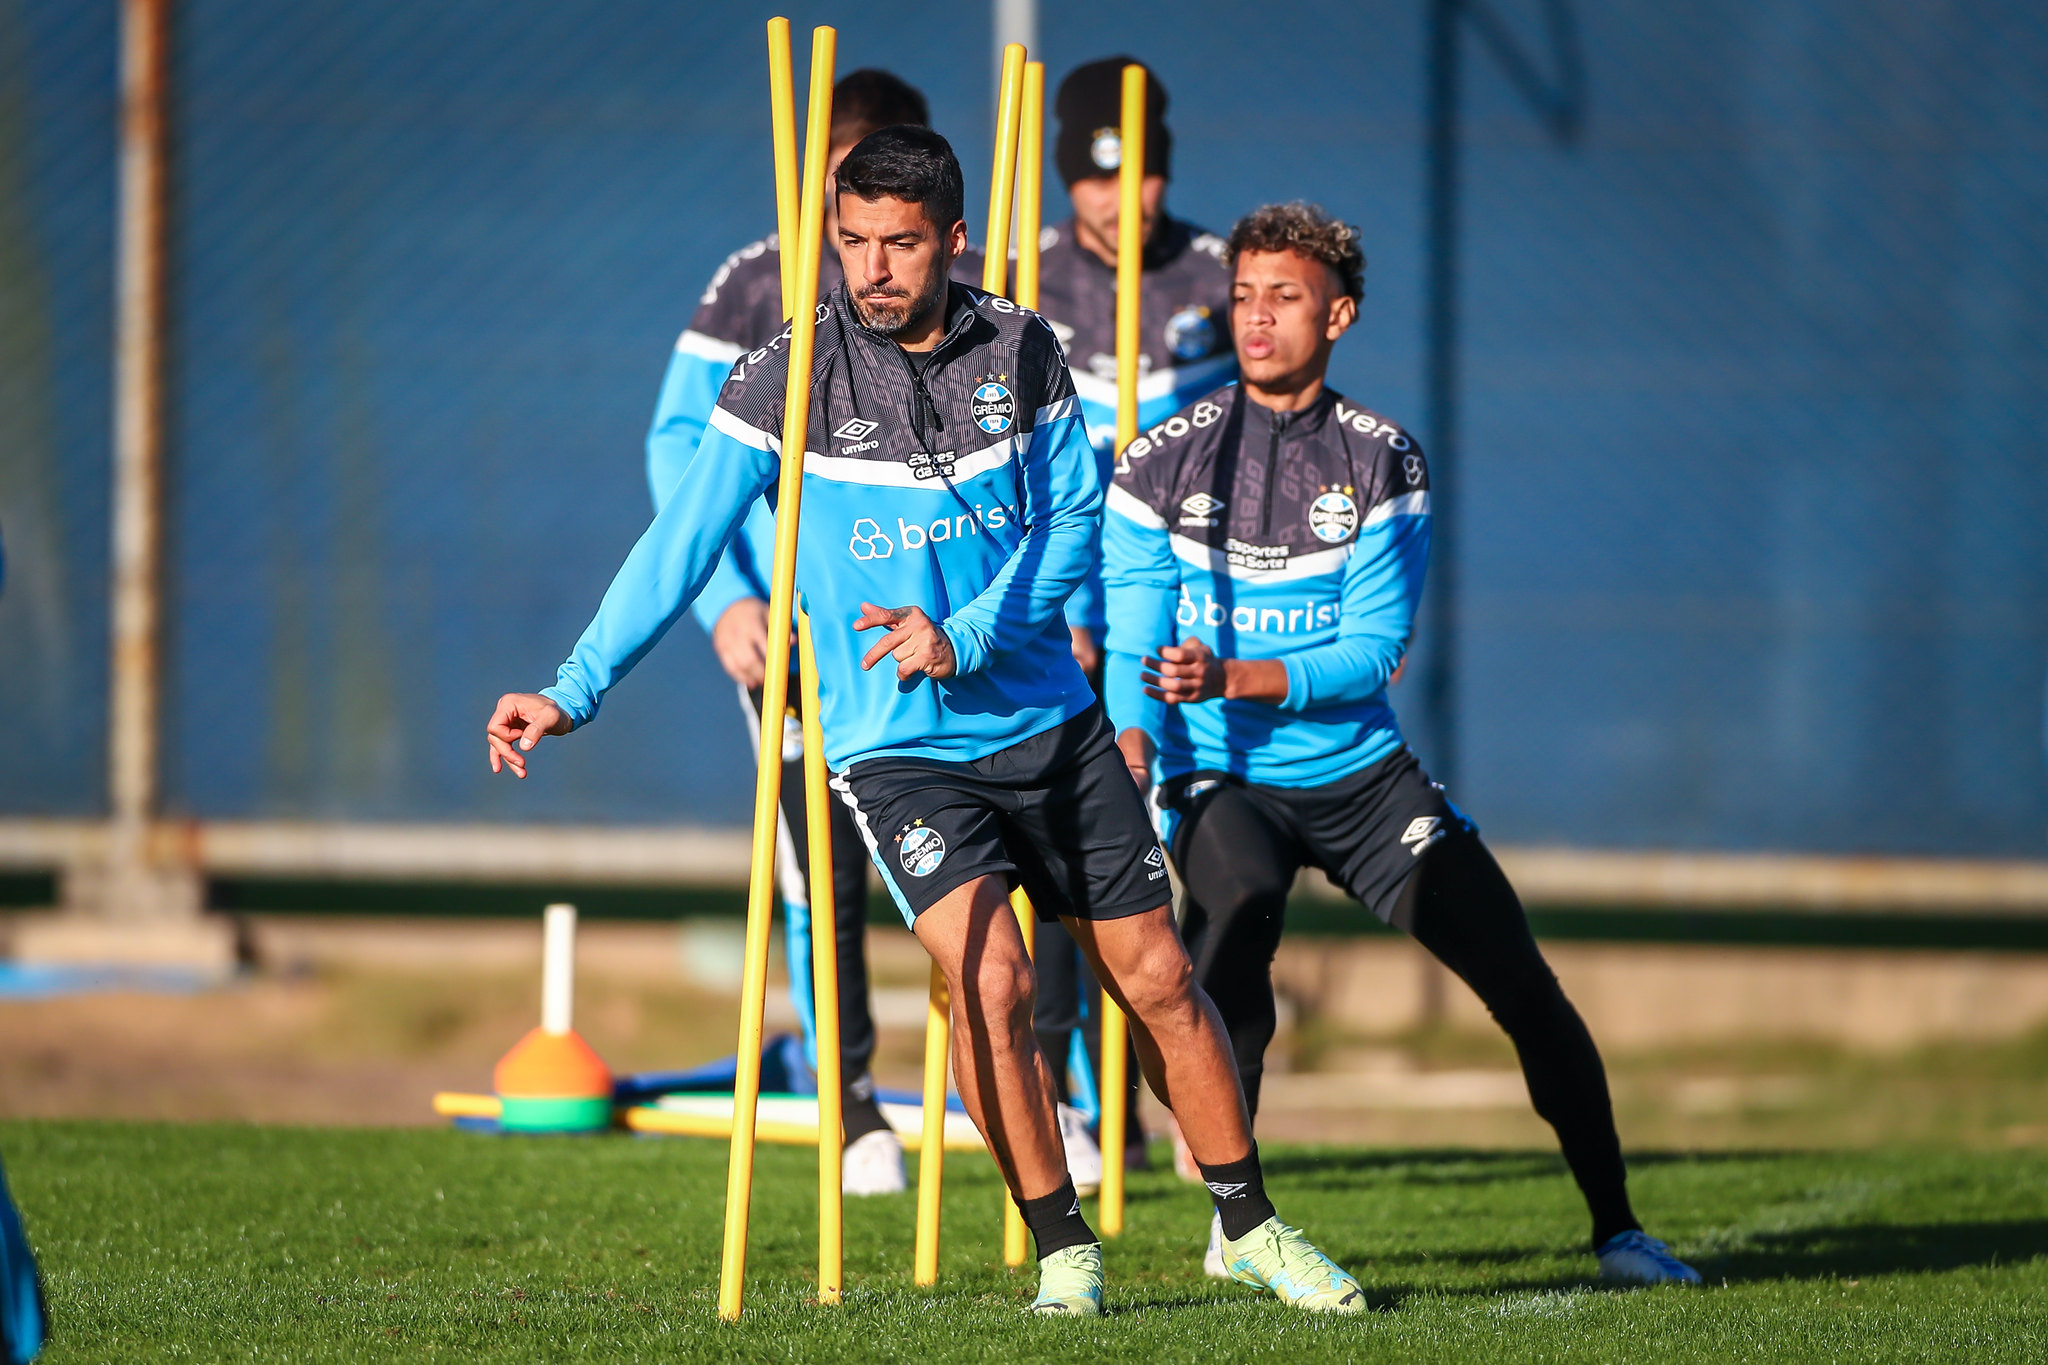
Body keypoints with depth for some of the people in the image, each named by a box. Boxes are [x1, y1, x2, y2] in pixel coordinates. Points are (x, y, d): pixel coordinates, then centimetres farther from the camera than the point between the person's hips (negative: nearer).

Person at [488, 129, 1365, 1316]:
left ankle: (1252, 1226, 23)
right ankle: (1063, 1249, -6)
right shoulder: (787, 380, -9)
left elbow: (1075, 522, -1)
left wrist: (964, 638, -16)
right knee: (990, 975, -21)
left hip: (1050, 722, 3)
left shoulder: (1022, 351, -1)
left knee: (1155, 975, 7)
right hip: (896, 748, -3)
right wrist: (574, 692, -16)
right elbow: (683, 544, -9)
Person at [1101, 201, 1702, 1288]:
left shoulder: (1381, 463, -1)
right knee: (1239, 902, -33)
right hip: (1219, 781, -2)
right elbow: (1132, 651, -5)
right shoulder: (1164, 464, -2)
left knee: (1523, 984, -4)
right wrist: (1132, 753, -26)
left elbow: (1372, 653, -9)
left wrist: (1230, 677, -24)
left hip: (1359, 770, 2)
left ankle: (1615, 1227, 12)